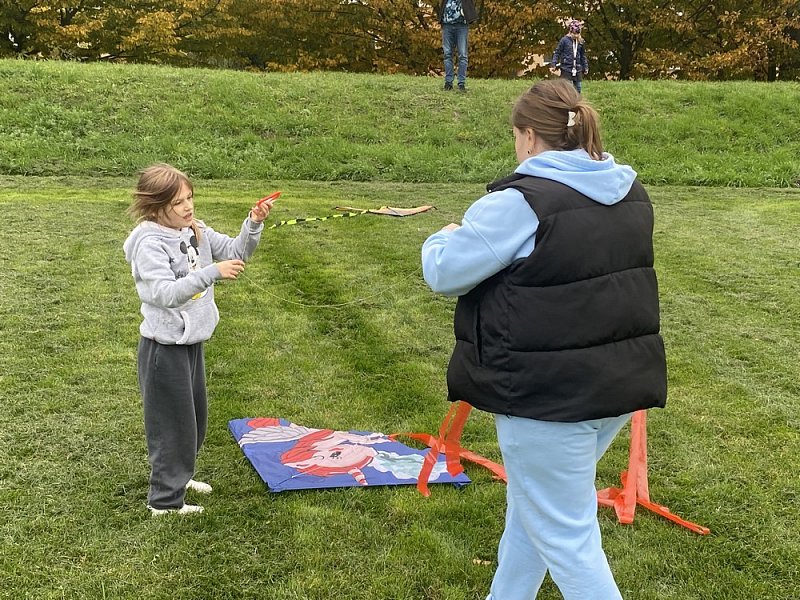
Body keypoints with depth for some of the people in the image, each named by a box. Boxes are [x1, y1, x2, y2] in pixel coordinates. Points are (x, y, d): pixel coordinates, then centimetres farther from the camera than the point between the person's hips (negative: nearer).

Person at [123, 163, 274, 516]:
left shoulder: (196, 231, 1)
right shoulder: (149, 244, -21)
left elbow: (236, 252, 6)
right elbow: (166, 293, -32)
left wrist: (254, 224, -12)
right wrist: (212, 272, -40)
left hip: (193, 341, 8)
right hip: (165, 346, -8)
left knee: (195, 416, 22)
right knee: (173, 422, 3)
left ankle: (178, 476, 44)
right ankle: (165, 500, 18)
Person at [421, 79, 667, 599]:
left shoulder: (520, 203, -19)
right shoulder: (630, 193, 6)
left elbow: (444, 273, -12)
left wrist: (445, 238, 10)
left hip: (549, 394, -8)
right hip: (621, 381, 8)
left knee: (566, 537, 4)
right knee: (530, 506, 25)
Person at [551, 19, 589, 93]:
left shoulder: (580, 42, 6)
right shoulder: (564, 40, -7)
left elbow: (583, 56, 17)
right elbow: (557, 53, -3)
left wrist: (585, 67, 18)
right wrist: (553, 65, -9)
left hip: (577, 70, 5)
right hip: (566, 70, -5)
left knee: (577, 90, 10)